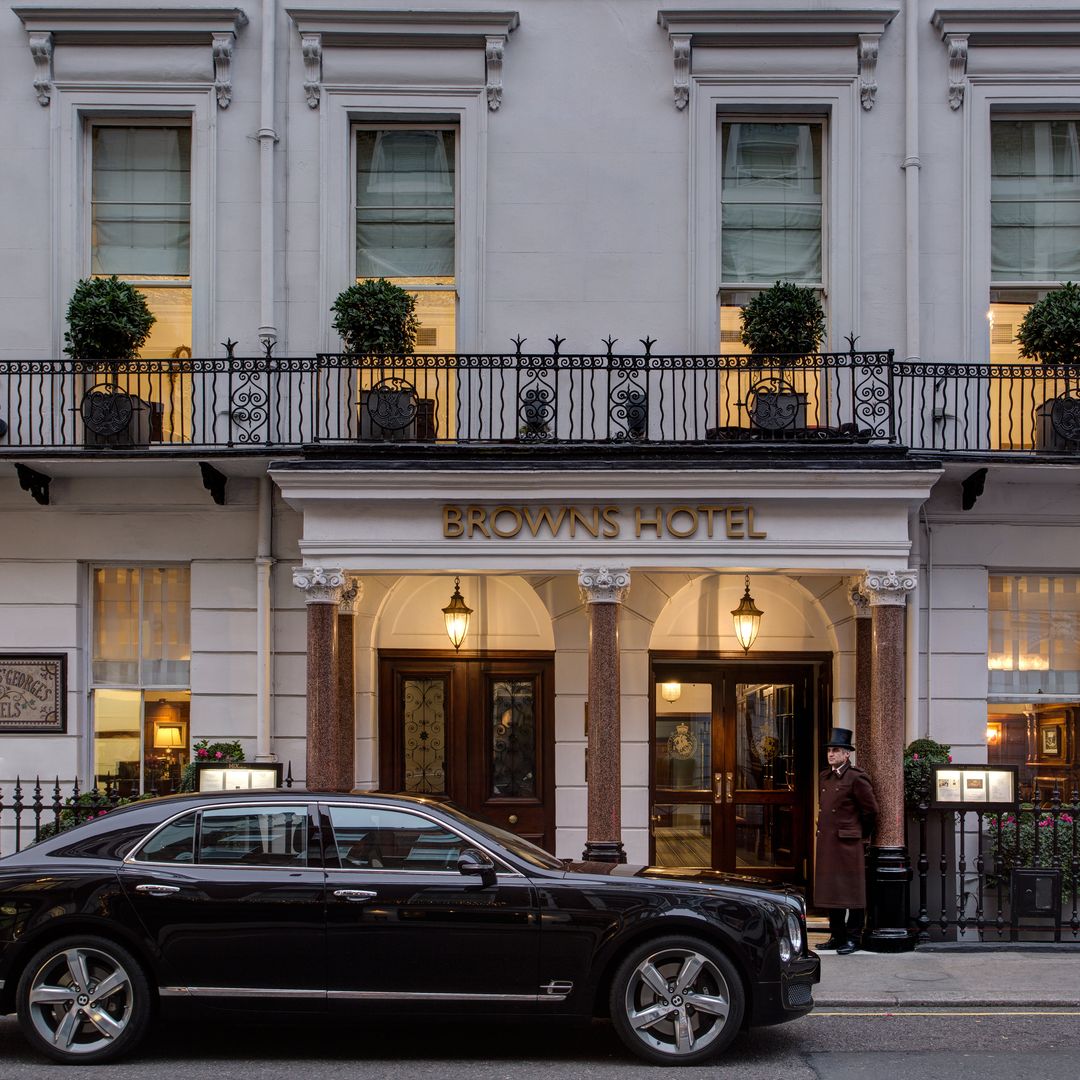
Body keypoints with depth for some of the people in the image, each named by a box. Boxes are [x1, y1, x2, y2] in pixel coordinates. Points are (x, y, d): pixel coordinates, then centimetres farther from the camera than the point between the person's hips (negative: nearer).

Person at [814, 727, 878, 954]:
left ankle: (853, 938, 2)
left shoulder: (856, 778, -9)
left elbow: (871, 810, -5)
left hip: (847, 842, -8)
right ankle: (837, 936, 19)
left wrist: (861, 834, 4)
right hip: (826, 842, 8)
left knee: (851, 892, -2)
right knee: (831, 891, 11)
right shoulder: (825, 777, 15)